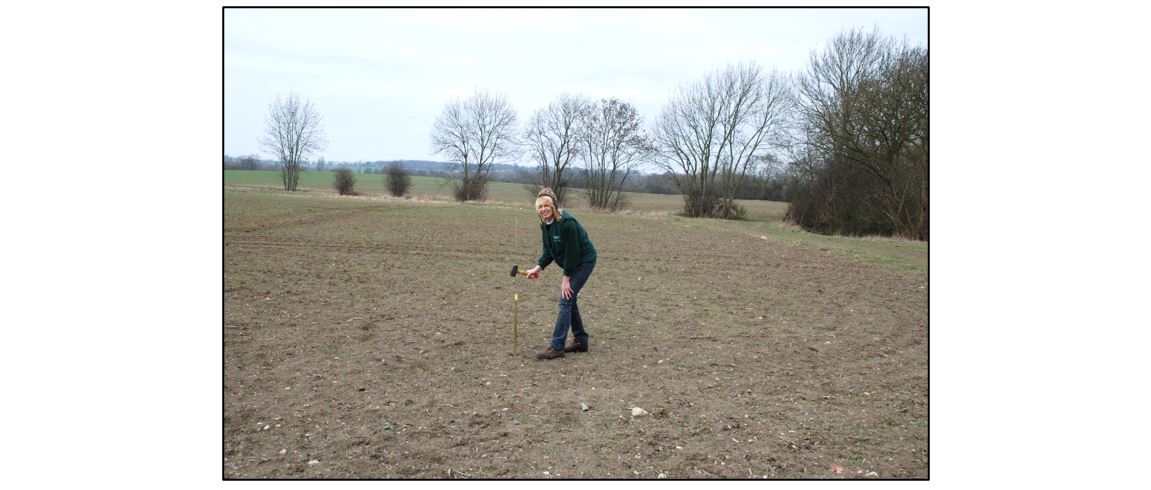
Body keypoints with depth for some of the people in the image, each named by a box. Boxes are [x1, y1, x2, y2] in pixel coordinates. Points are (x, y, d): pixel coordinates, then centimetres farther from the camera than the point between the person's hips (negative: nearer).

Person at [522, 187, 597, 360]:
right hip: (572, 262, 9)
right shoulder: (545, 224, -1)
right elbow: (548, 251, 5)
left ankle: (556, 347, -12)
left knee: (566, 300, -13)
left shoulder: (567, 223, -28)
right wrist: (538, 267, -10)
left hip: (584, 261, -9)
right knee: (570, 300, 12)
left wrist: (566, 278, -20)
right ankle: (581, 341, 25)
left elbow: (572, 252, -24)